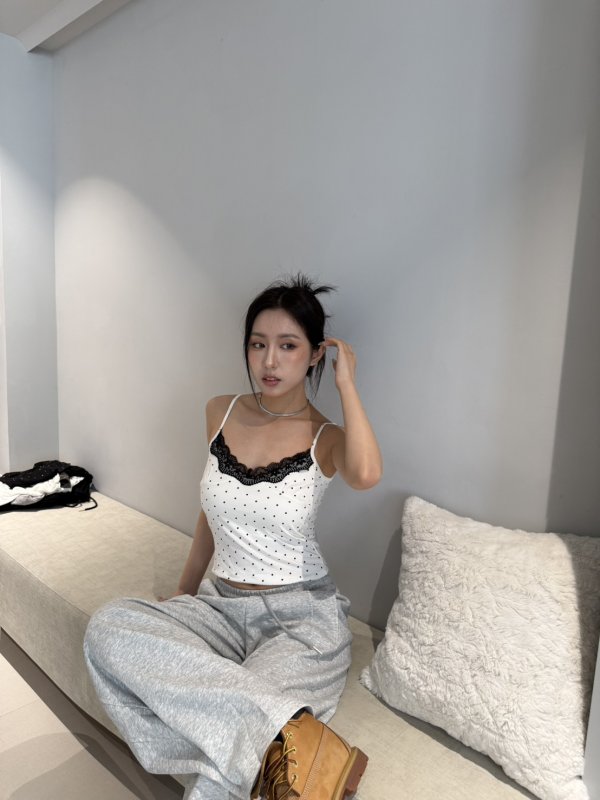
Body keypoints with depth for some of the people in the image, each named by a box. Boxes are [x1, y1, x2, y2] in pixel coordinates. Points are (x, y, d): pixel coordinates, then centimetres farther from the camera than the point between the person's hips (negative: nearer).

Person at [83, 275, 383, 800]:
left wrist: (346, 382, -19)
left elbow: (365, 475, -33)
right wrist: (184, 591, 21)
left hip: (303, 619, -5)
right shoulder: (221, 414, 4)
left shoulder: (326, 438, -8)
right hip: (220, 604, 6)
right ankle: (285, 734, -27)